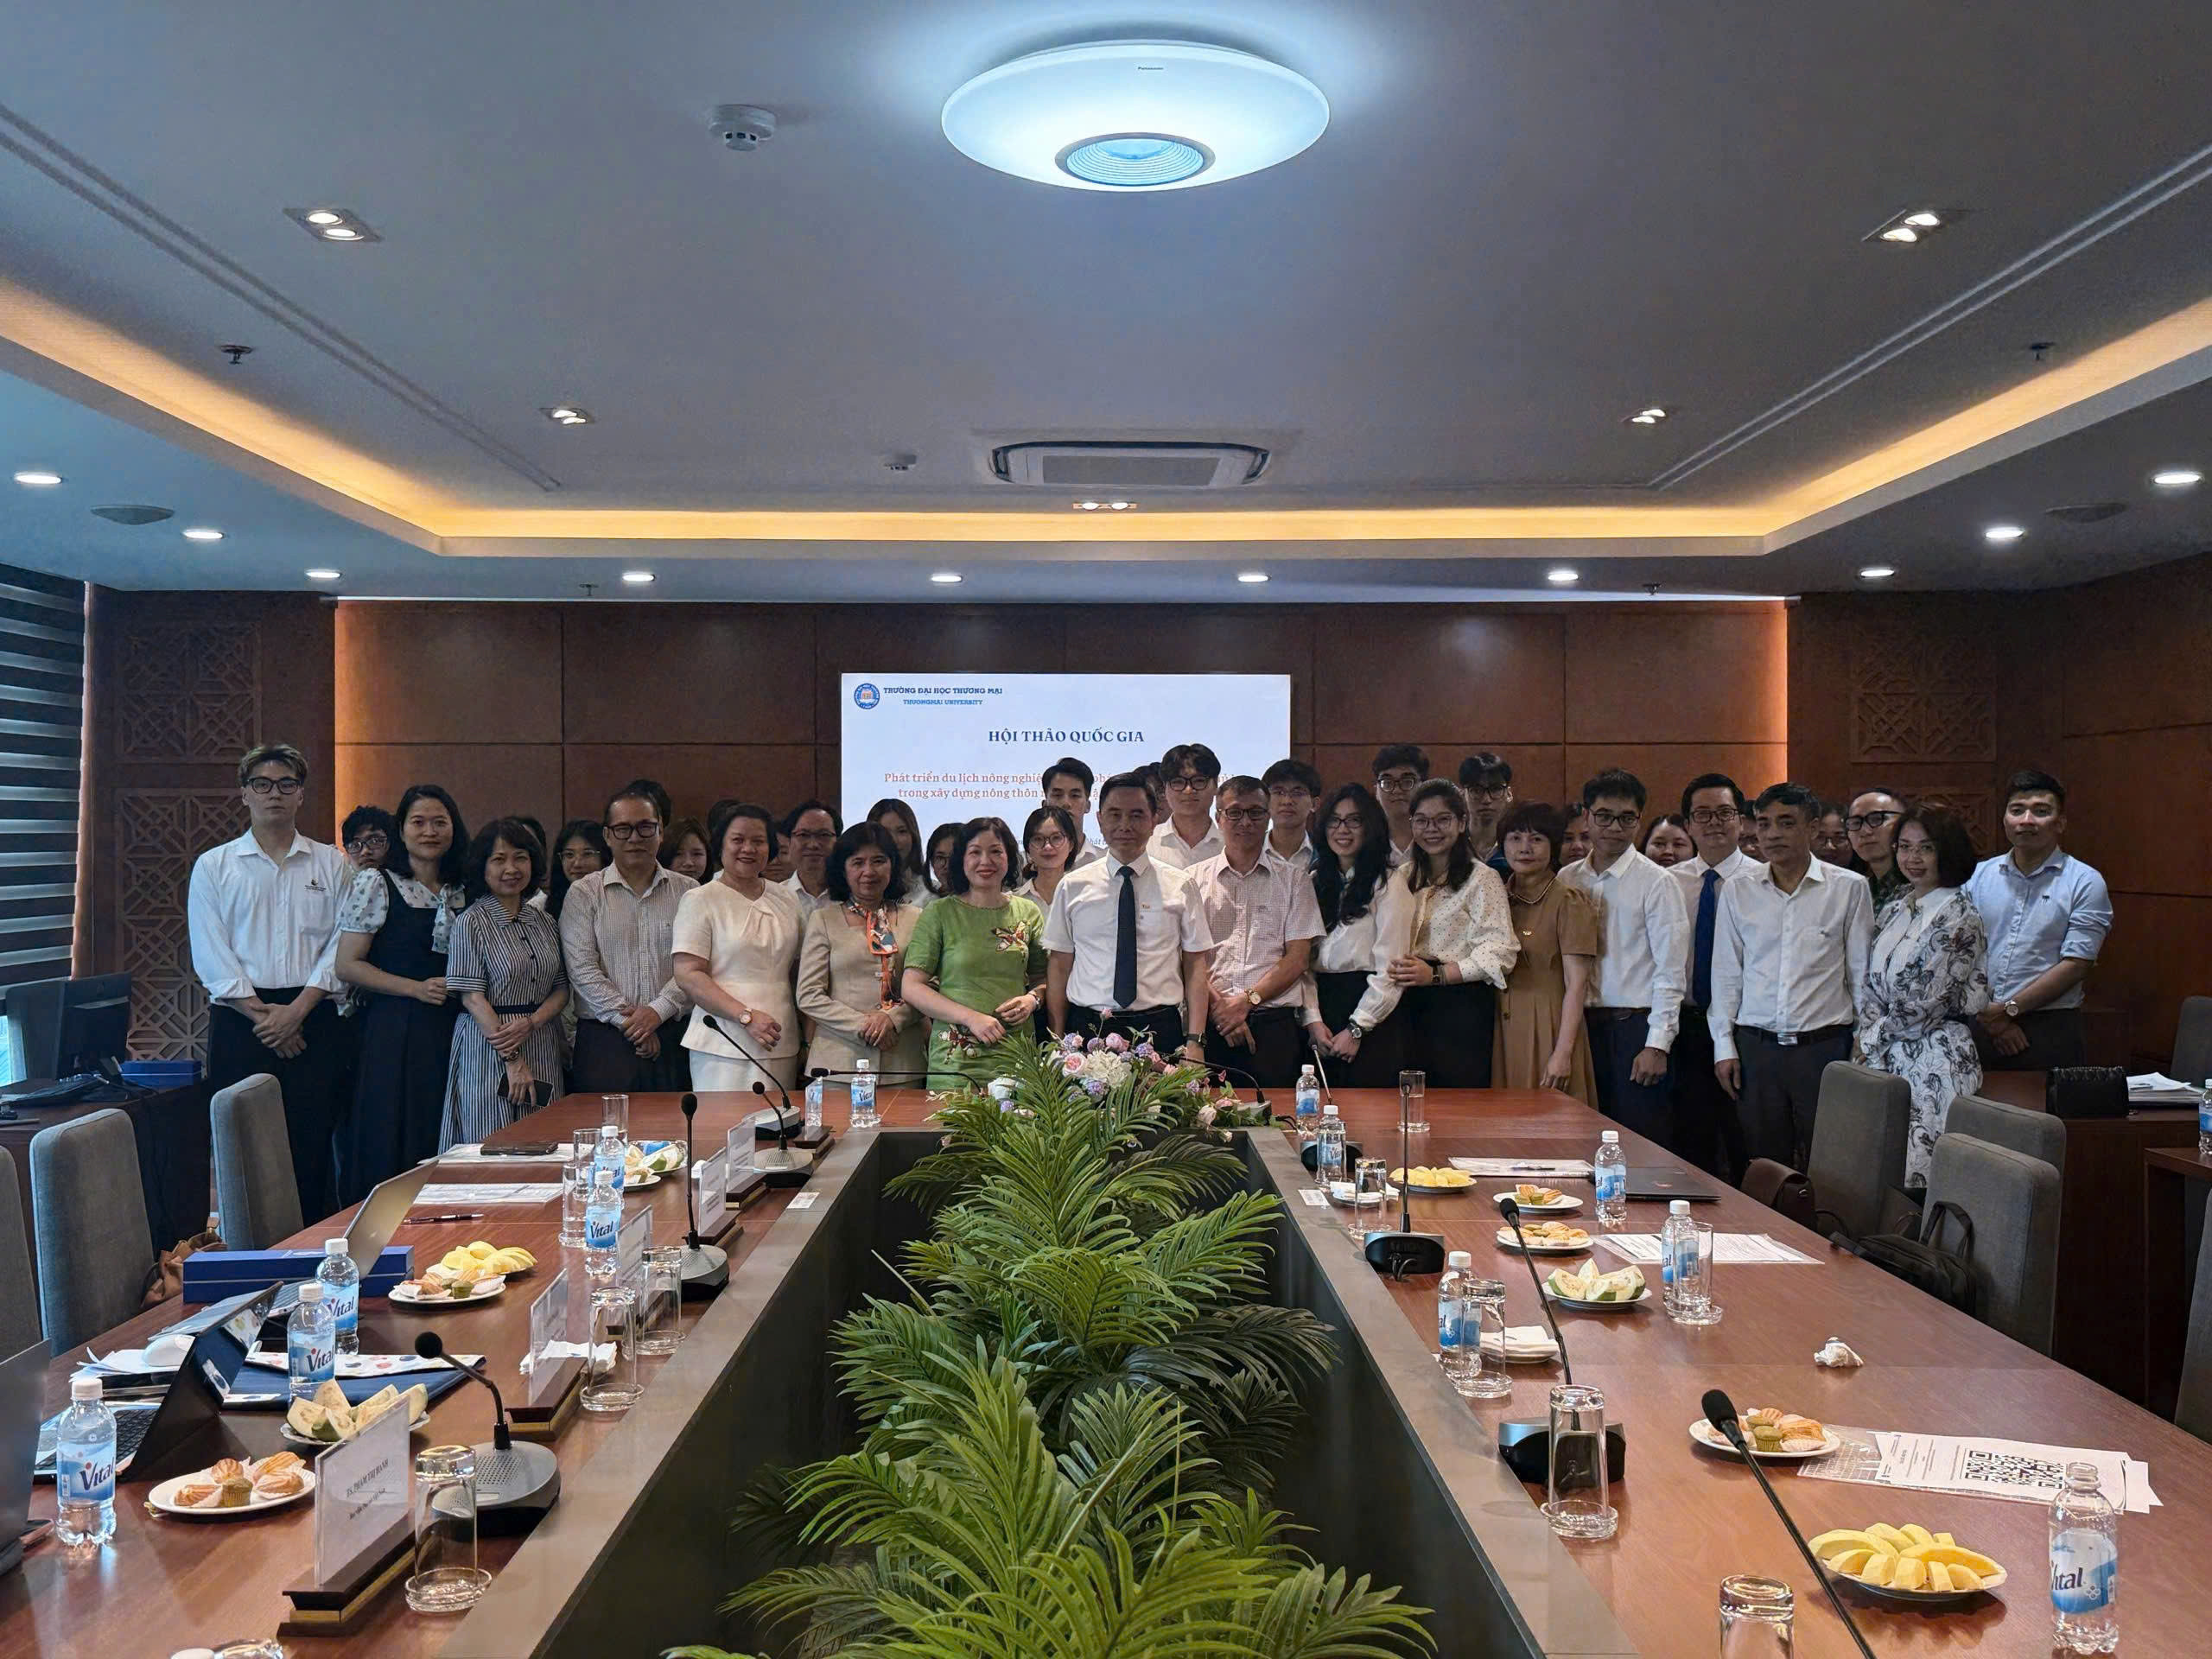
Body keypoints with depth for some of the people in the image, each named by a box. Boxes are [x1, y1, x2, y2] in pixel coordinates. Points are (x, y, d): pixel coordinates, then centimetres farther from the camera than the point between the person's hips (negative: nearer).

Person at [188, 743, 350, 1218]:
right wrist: (262, 1015, -10)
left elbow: (340, 947, 2)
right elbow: (210, 956, 0)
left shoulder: (331, 864, 11)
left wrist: (296, 1011, -10)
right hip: (240, 1022, 0)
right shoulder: (213, 866, 9)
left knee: (313, 1144, -2)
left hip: (313, 1021, 0)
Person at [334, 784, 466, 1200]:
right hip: (394, 1032, -5)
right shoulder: (376, 884, -2)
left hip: (450, 1034, 5)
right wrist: (416, 988, -14)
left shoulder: (462, 892, 13)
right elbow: (347, 965, -7)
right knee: (389, 1151, -4)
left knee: (444, 1150, 5)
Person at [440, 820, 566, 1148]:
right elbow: (471, 997, -9)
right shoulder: (472, 922, -4)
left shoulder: (545, 923, 12)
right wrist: (512, 1059, -14)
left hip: (542, 1051, 5)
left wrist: (531, 1023, -11)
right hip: (488, 1049, -5)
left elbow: (562, 988, 10)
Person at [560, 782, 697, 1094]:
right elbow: (582, 969, -4)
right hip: (604, 1041, -1)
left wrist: (658, 1011, -13)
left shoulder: (687, 891, 8)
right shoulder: (584, 893, 5)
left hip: (672, 1037, 1)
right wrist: (627, 1020, -10)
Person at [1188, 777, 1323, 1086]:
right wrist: (1218, 1005, -10)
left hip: (1274, 1025, 0)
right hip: (1209, 1025, 0)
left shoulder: (1293, 880, 10)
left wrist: (1248, 1000, -9)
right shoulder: (1194, 879, 10)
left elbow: (1297, 958, 2)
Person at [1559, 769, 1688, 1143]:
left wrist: (1657, 1045, -12)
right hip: (1583, 1025, 4)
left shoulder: (1657, 883, -4)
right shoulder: (1567, 880, 8)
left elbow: (1670, 972, -7)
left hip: (1636, 1026, -4)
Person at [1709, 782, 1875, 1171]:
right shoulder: (1737, 891, 7)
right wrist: (1724, 1046, 6)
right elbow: (1726, 974, 10)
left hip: (1826, 1046, -2)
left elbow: (1862, 974, 4)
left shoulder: (1850, 888, 1)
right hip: (1756, 1047, 2)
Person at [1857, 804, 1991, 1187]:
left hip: (1935, 1059, -7)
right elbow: (1869, 987, 15)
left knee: (1915, 1176, -9)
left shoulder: (1958, 914, -9)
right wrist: (1870, 1037, -1)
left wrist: (1875, 1035, -1)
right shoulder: (1894, 911, 14)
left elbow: (1928, 1005, -12)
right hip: (1886, 1058, 7)